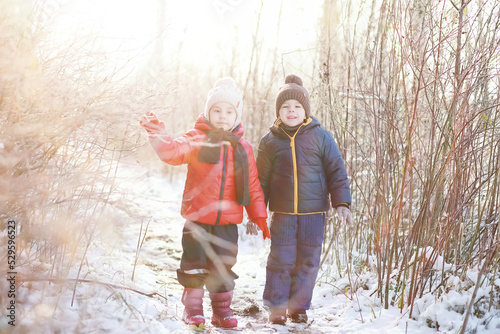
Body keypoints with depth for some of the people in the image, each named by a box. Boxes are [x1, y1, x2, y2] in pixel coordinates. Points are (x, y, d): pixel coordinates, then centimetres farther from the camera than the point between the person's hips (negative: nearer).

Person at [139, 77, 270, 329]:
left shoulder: (242, 148, 7)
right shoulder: (197, 139, -3)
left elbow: (252, 185, 10)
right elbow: (174, 152, -20)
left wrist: (258, 216, 9)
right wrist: (158, 134, -38)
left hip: (227, 222, 3)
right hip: (197, 218, -2)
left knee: (223, 267, 10)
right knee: (195, 264, 5)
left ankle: (221, 309, 26)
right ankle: (192, 307, 22)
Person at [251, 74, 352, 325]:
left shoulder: (320, 136, 1)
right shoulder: (270, 141, 4)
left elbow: (336, 171, 3)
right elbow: (261, 179, 9)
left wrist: (341, 203, -5)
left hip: (314, 212, 0)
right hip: (282, 213, 0)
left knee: (308, 261, 7)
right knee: (281, 260, 0)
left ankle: (298, 306, 23)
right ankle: (276, 307, 16)